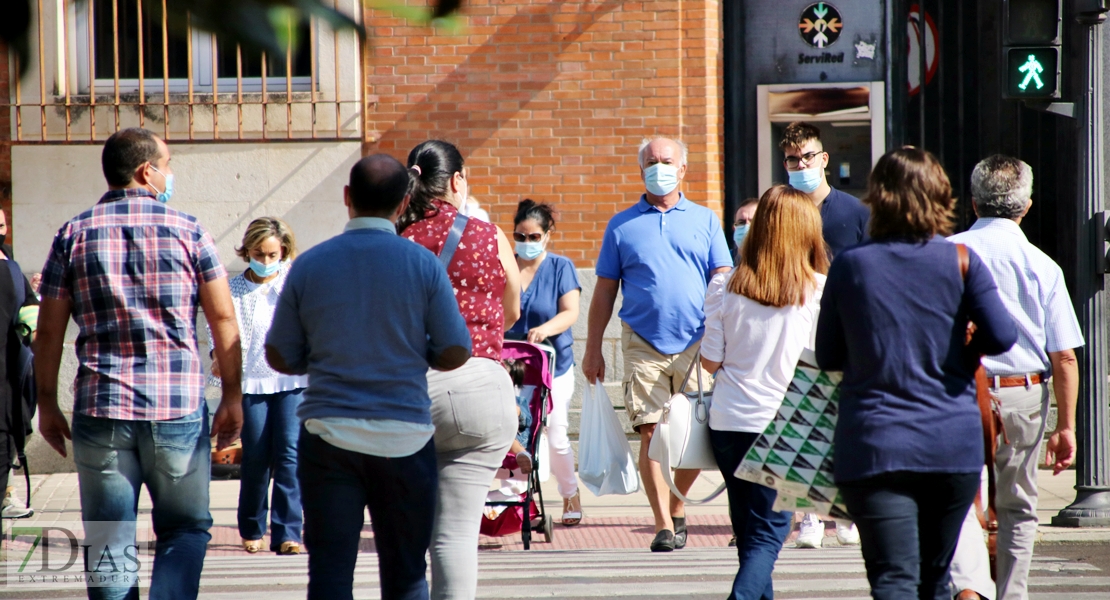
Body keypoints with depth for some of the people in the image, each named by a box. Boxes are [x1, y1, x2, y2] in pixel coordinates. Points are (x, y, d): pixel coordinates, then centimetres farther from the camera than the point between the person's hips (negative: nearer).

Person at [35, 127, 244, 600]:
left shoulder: (73, 236, 3)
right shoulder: (188, 232, 0)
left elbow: (49, 329, 3)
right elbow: (223, 319, 0)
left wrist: (47, 405, 11)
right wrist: (232, 397, 7)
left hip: (100, 409, 1)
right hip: (179, 408, -1)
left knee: (108, 542, 7)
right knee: (186, 528, 11)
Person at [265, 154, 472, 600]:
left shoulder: (309, 265, 1)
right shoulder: (422, 265, -4)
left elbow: (280, 357, 5)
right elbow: (455, 354, -2)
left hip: (328, 434, 1)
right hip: (404, 437, -1)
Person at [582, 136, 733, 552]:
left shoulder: (705, 221, 12)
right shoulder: (622, 225, 11)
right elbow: (604, 291, 11)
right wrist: (593, 349, 7)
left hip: (697, 343, 1)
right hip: (643, 343, -1)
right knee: (651, 433, -9)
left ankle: (677, 509, 23)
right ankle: (664, 525, -6)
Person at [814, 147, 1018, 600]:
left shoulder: (849, 266, 0)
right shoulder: (960, 261, -2)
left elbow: (827, 357, 6)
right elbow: (1002, 337, -9)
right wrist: (964, 352, 12)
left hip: (873, 446, -2)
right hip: (954, 445, 2)